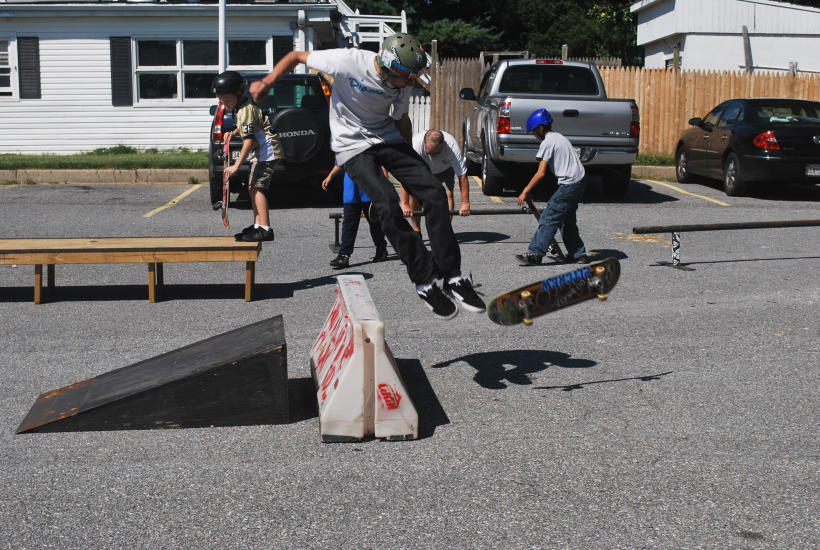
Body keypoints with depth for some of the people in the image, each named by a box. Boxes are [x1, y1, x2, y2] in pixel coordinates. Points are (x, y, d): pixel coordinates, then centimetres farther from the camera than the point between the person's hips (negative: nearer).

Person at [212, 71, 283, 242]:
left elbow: (249, 140, -25)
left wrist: (236, 165, -26)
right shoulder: (241, 107, 11)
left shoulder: (245, 110, -19)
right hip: (260, 153, 11)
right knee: (252, 187, 11)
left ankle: (265, 229, -21)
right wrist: (233, 133, 10)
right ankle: (257, 225, 16)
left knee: (256, 187, -17)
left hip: (267, 151, -11)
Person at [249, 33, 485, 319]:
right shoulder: (349, 62, -23)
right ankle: (424, 284, -15)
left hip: (388, 139, 5)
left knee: (434, 193, -13)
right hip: (354, 146, -5)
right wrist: (267, 82, -16)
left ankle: (454, 278, -6)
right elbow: (297, 56, -9)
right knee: (388, 203, -26)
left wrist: (411, 161, 19)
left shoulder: (402, 83, -7)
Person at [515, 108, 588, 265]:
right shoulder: (559, 137, 18)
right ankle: (579, 254, 21)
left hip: (569, 184, -10)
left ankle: (535, 254, -9)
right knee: (567, 219, 18)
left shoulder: (548, 142, -11)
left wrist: (525, 192, -12)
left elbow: (541, 173, -17)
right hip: (580, 181, 10)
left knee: (549, 218, -8)